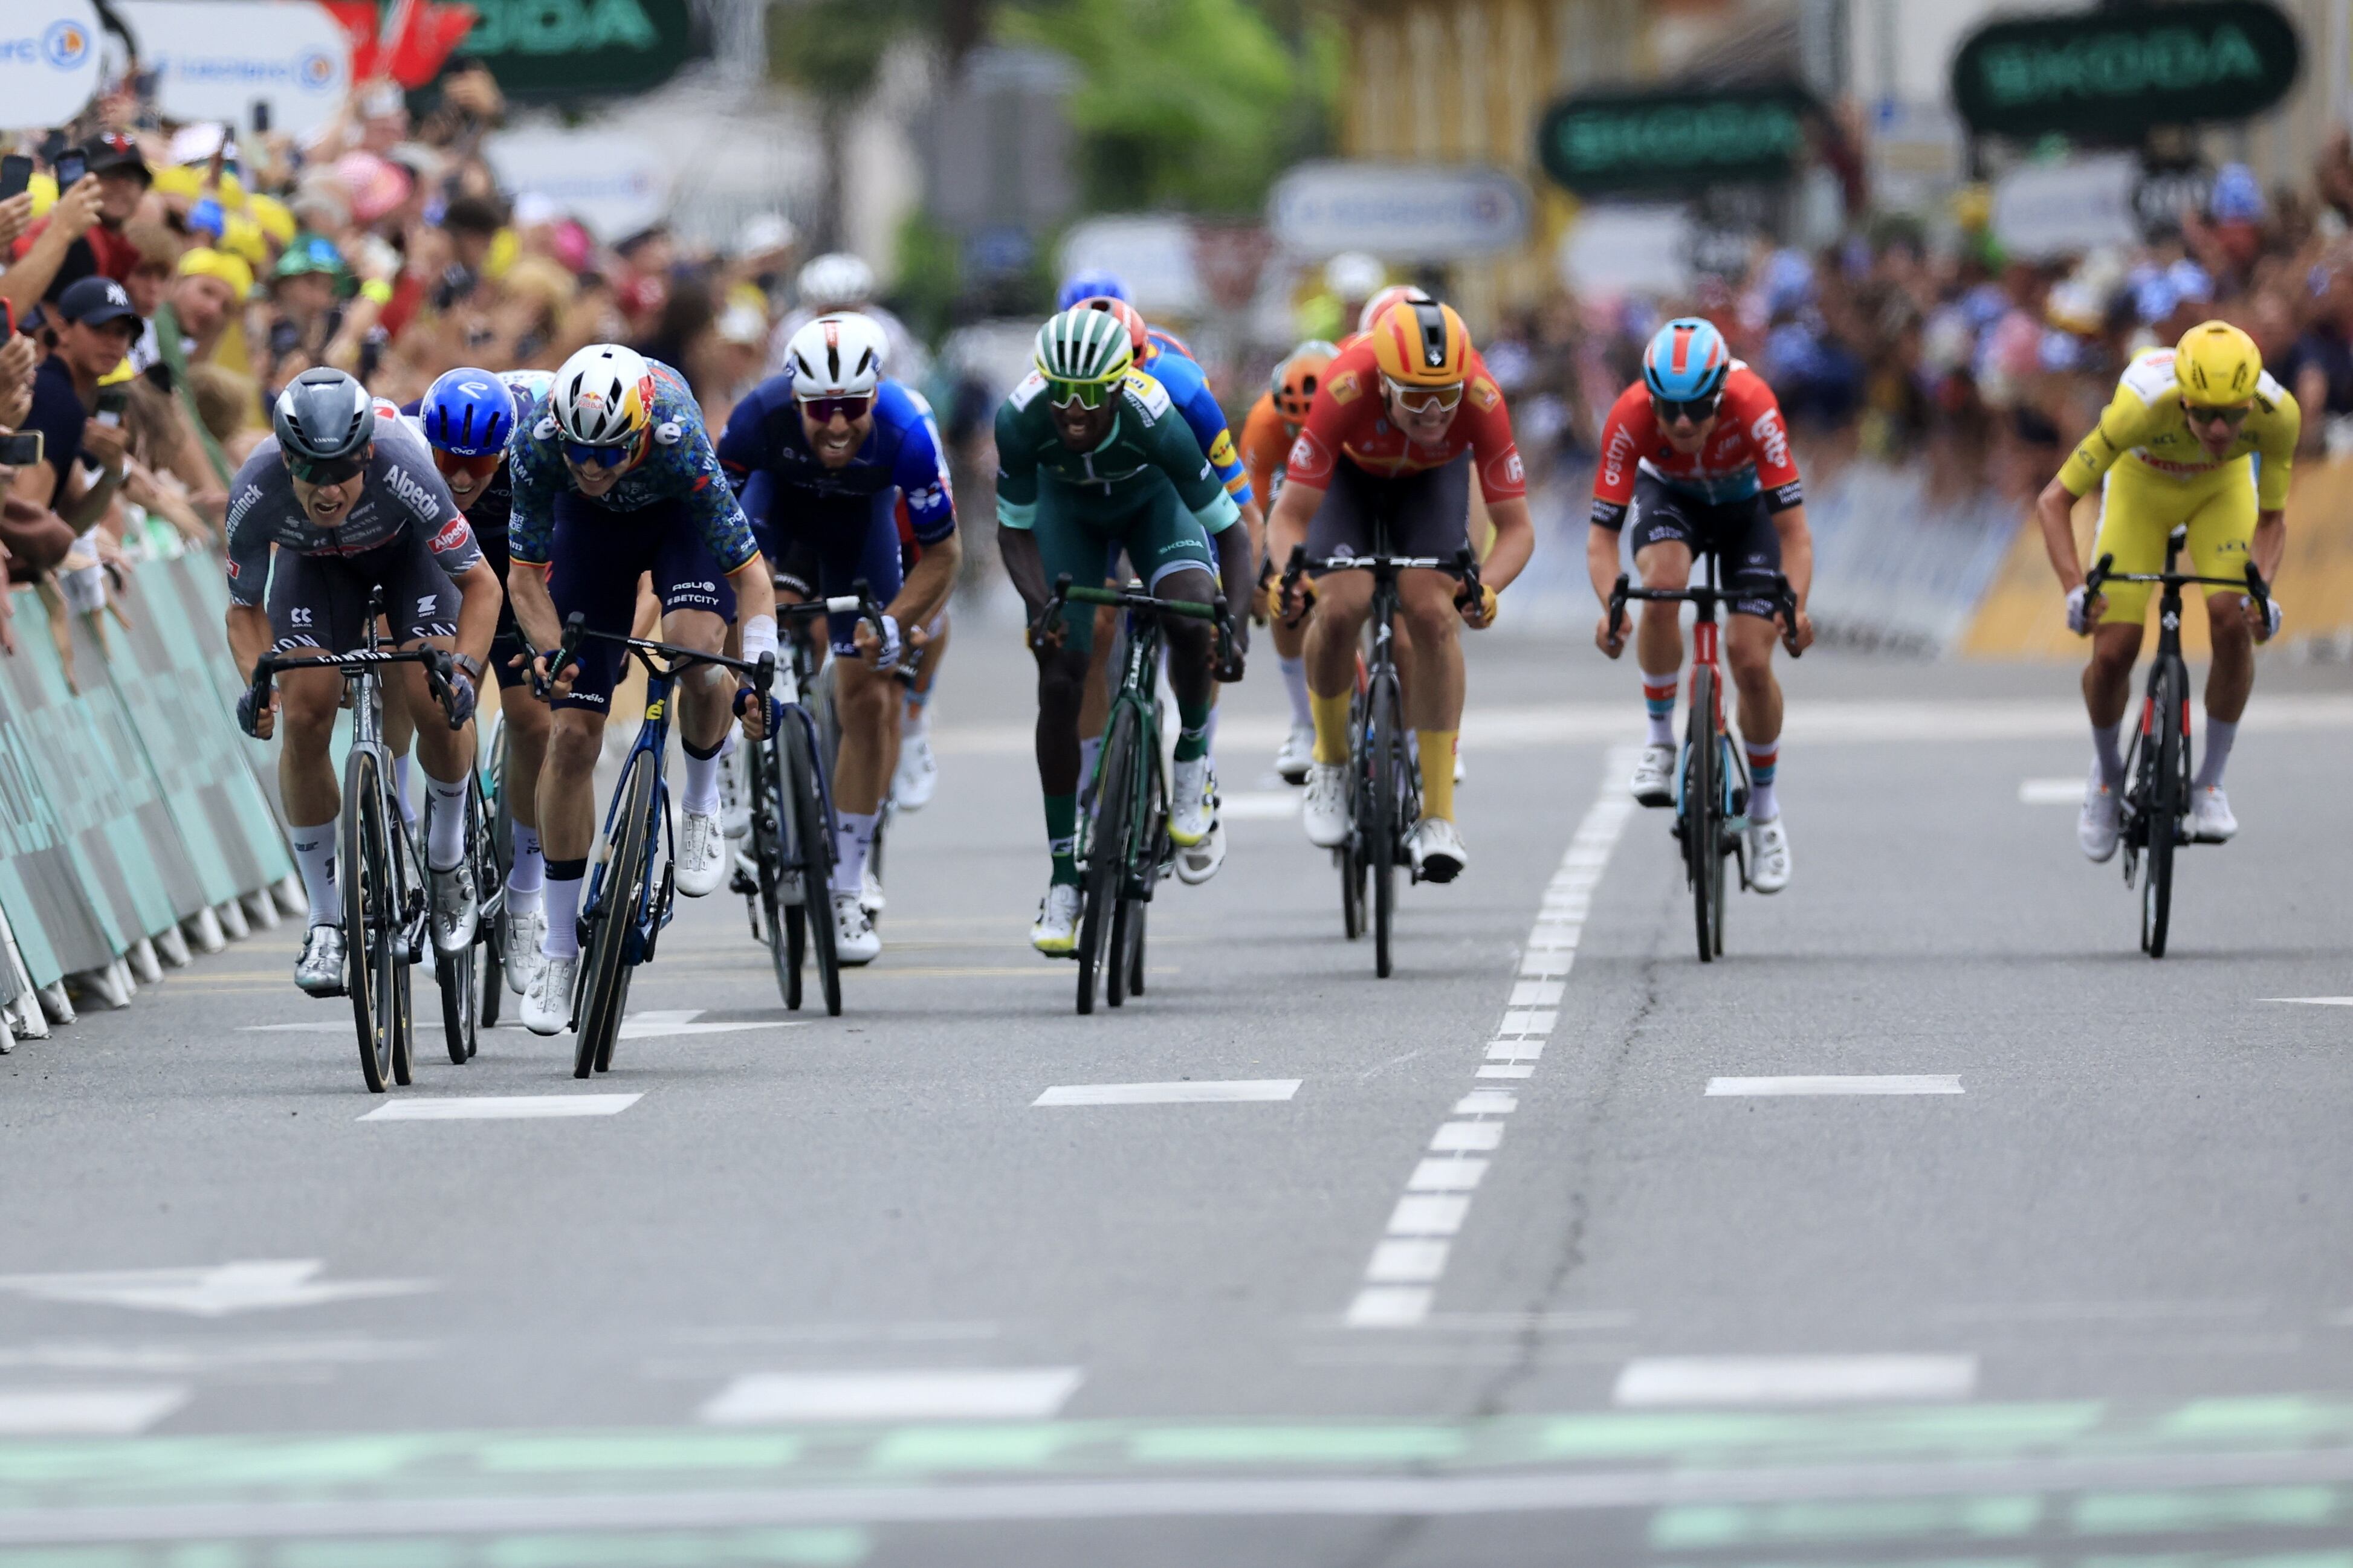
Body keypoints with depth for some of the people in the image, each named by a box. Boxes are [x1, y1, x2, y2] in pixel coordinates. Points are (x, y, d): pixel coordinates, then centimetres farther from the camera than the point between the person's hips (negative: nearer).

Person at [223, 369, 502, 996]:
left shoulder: (402, 469, -41)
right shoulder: (255, 492, -36)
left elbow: (481, 584, -30)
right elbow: (244, 609, -19)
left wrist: (465, 670, -46)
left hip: (408, 549, -1)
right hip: (315, 565, 1)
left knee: (436, 704, -21)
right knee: (304, 719, -16)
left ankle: (447, 862, 8)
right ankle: (326, 924, -2)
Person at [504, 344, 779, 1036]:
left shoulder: (678, 444, -40)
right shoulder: (537, 444, -35)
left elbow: (749, 573, -32)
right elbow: (526, 573, -22)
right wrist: (549, 652, -39)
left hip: (680, 513, -2)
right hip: (591, 526, 2)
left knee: (695, 642, -34)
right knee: (573, 733, -5)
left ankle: (701, 804, -4)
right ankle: (559, 951, 7)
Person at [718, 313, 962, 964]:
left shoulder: (905, 433, -38)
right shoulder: (762, 416, -38)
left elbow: (941, 553, -24)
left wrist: (893, 622, -37)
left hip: (858, 514, 0)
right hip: (779, 492, 0)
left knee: (868, 700, -4)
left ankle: (847, 893, 7)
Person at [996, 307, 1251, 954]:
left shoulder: (1156, 420, -39)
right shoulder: (1022, 420, -35)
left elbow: (1229, 530, -30)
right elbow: (1014, 529, -20)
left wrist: (1237, 627, -42)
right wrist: (1039, 603, -37)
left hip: (1154, 500, -1)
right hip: (1069, 507, 1)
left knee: (1191, 623, -30)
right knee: (1059, 682, -8)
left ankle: (1192, 761, 1)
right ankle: (1063, 881, 1)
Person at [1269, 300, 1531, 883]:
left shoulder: (1482, 398, -38)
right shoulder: (1346, 390, -41)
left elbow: (1517, 527, -32)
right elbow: (1288, 516, -37)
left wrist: (1486, 587, -52)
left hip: (1431, 478, 1)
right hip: (1350, 470, -1)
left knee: (1432, 615, -20)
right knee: (1340, 608, -23)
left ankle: (1438, 817, -15)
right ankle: (1330, 764, 4)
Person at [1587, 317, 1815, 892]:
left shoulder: (1752, 407, -38)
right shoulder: (1630, 418, -34)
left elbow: (1793, 530, -37)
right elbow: (1602, 533, -33)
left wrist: (1796, 606, -53)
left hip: (1747, 505, 0)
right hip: (1669, 498, 1)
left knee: (1751, 662, -11)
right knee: (1662, 588, -33)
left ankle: (1765, 812, 11)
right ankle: (1661, 738, -12)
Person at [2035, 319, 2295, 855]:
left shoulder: (2277, 413, -35)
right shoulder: (2143, 405, -42)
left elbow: (2271, 518, -19)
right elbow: (2054, 500, -32)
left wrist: (2262, 588, -37)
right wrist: (2076, 589, -45)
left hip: (2223, 486, 1)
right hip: (2142, 482, -1)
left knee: (2233, 623, -23)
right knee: (2113, 651, -13)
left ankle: (2210, 784, -4)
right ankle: (2108, 775, 18)